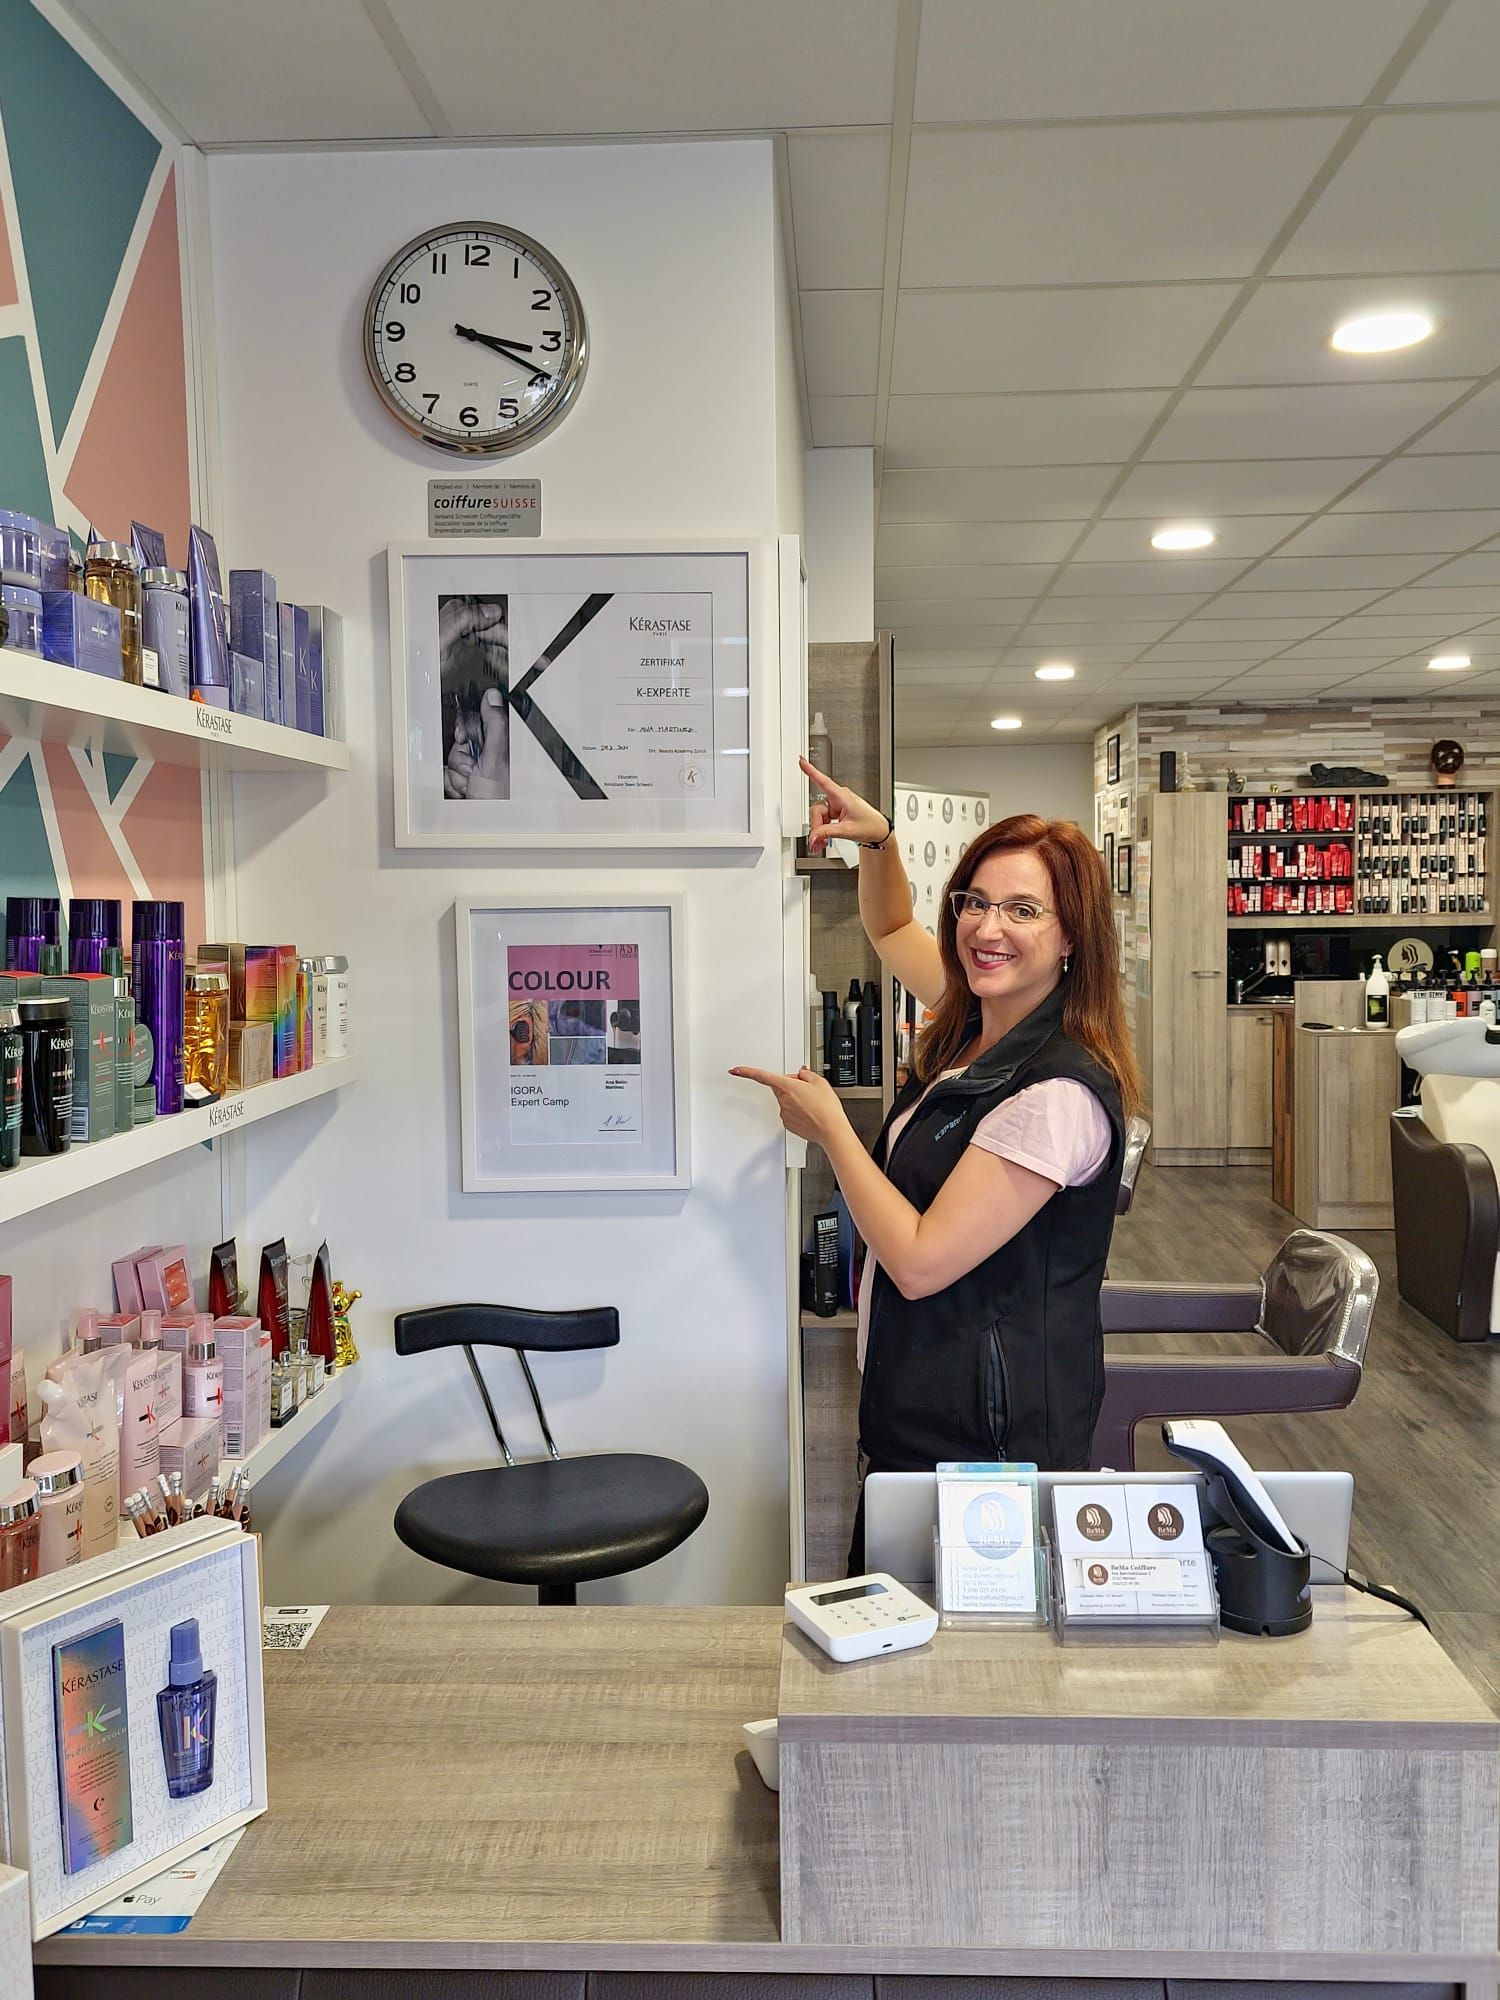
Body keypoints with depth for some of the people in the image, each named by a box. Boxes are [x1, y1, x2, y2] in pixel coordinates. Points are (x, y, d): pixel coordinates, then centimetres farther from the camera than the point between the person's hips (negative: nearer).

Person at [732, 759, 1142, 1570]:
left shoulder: (1059, 1091, -24)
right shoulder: (976, 1024, 4)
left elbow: (920, 1261, -24)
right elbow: (890, 928, 24)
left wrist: (828, 1127, -13)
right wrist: (878, 840, 5)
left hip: (991, 1437, -9)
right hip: (919, 1412, 9)